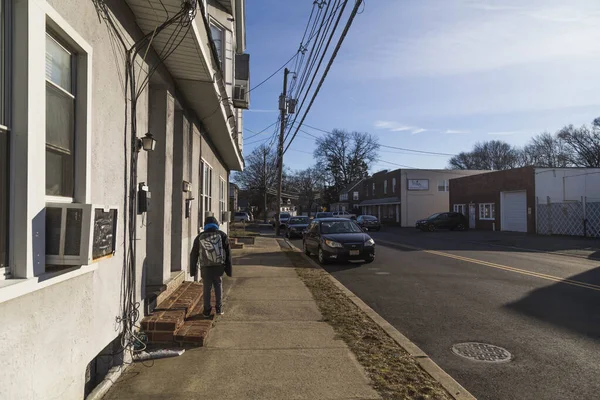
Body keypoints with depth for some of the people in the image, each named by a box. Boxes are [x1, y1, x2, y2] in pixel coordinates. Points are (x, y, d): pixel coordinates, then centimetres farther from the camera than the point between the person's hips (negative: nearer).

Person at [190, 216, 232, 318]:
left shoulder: (199, 237, 6)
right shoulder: (222, 235, 2)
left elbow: (193, 255, 10)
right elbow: (228, 253, 0)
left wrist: (194, 272, 17)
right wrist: (228, 269, 4)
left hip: (205, 268, 0)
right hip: (219, 267, 0)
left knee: (207, 289, 12)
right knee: (218, 287, 16)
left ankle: (207, 311, 15)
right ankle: (219, 309, 18)